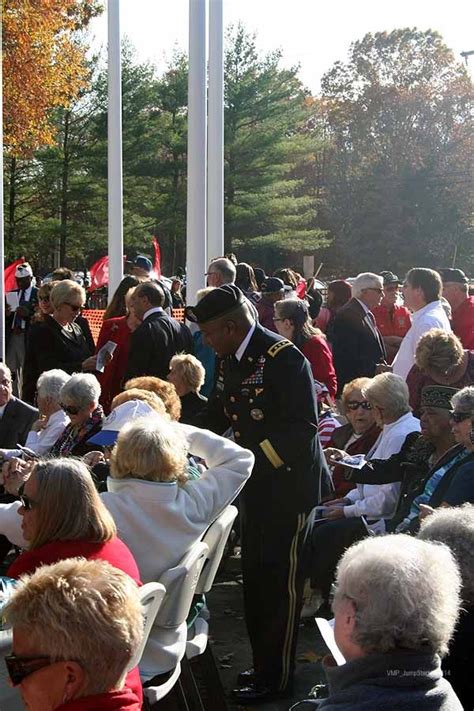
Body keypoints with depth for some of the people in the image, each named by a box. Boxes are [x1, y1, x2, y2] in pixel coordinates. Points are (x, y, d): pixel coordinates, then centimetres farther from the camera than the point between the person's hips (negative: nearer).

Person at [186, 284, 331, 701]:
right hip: (256, 485, 9)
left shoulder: (283, 357, -22)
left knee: (281, 582, 1)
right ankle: (263, 663, 29)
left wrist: (251, 461, -28)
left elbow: (304, 428, -25)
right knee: (256, 577, 16)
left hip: (288, 484, -9)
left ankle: (276, 678, 12)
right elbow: (218, 416, 16)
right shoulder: (232, 359, 6)